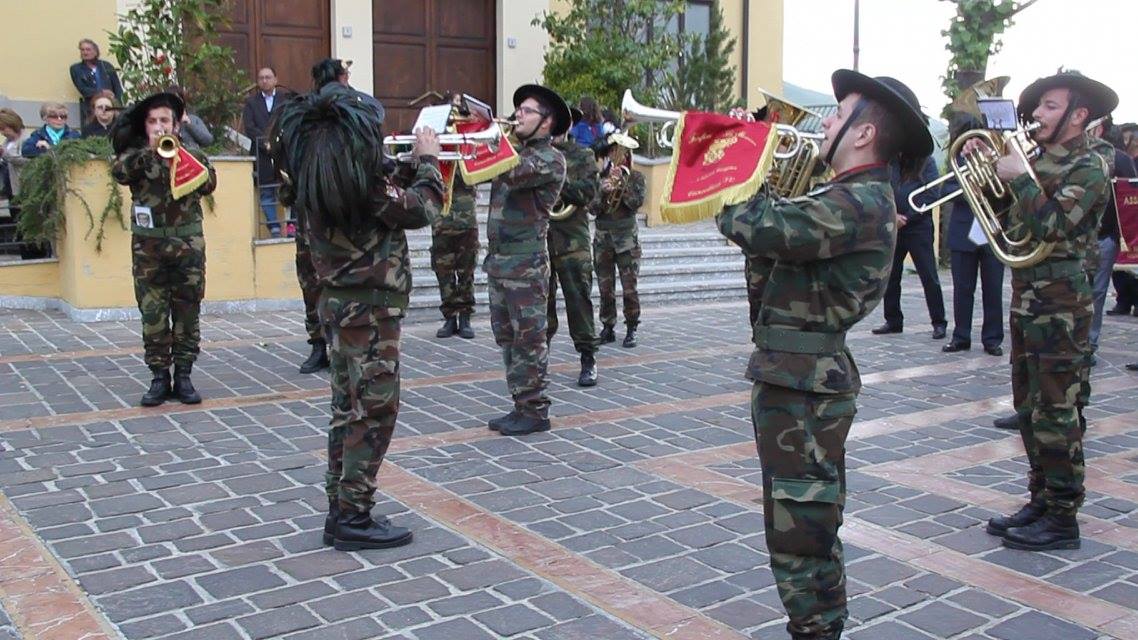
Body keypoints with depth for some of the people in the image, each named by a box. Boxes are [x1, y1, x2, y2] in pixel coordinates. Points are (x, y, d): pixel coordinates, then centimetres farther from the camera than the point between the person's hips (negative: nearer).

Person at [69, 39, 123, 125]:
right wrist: (101, 92, -13)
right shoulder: (76, 69, 10)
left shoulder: (107, 66, 14)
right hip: (90, 109, -1)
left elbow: (118, 87, 10)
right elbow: (83, 90, -1)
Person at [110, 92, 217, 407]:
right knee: (152, 314, 1)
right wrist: (149, 150, -21)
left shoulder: (192, 153, 8)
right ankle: (159, 377, 9)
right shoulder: (136, 155, 8)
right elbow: (119, 172, -13)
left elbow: (209, 184, -8)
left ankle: (183, 375, 12)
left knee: (187, 313, 3)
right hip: (148, 245, 0)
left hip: (188, 243, 0)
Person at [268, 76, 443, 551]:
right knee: (375, 411, 0)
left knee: (348, 410, 16)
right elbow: (423, 208, -10)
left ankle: (340, 511, 25)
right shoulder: (363, 186, -21)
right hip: (371, 310, -9)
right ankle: (354, 519, 6)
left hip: (337, 304, 9)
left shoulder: (310, 182, 4)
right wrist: (428, 160, 4)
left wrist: (408, 167, 9)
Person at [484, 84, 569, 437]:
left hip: (525, 262, -8)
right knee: (507, 336, 12)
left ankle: (535, 411, 5)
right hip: (498, 259, 8)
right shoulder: (514, 151, 18)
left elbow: (511, 174, -24)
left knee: (528, 338, -3)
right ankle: (521, 405, 21)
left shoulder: (550, 159, -8)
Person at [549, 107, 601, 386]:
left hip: (572, 241, -2)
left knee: (579, 299, -4)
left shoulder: (582, 156, 5)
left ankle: (588, 360, 3)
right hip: (538, 240, 3)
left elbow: (587, 192, -8)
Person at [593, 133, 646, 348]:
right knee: (605, 288, 5)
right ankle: (607, 329, 15)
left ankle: (631, 330, 5)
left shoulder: (635, 177, 2)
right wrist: (603, 191, -19)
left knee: (629, 288, -4)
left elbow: (637, 202, -12)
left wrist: (621, 182, -17)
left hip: (626, 239, -2)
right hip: (602, 238, 2)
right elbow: (593, 207, -2)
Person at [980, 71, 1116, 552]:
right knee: (1029, 408, 14)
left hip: (1060, 302, -9)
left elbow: (1052, 225, -22)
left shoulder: (1089, 167, -10)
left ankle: (1062, 519, 4)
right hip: (1026, 296, 9)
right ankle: (1040, 501, 25)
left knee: (1056, 412, -4)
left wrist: (1017, 177, -17)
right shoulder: (1040, 160, 14)